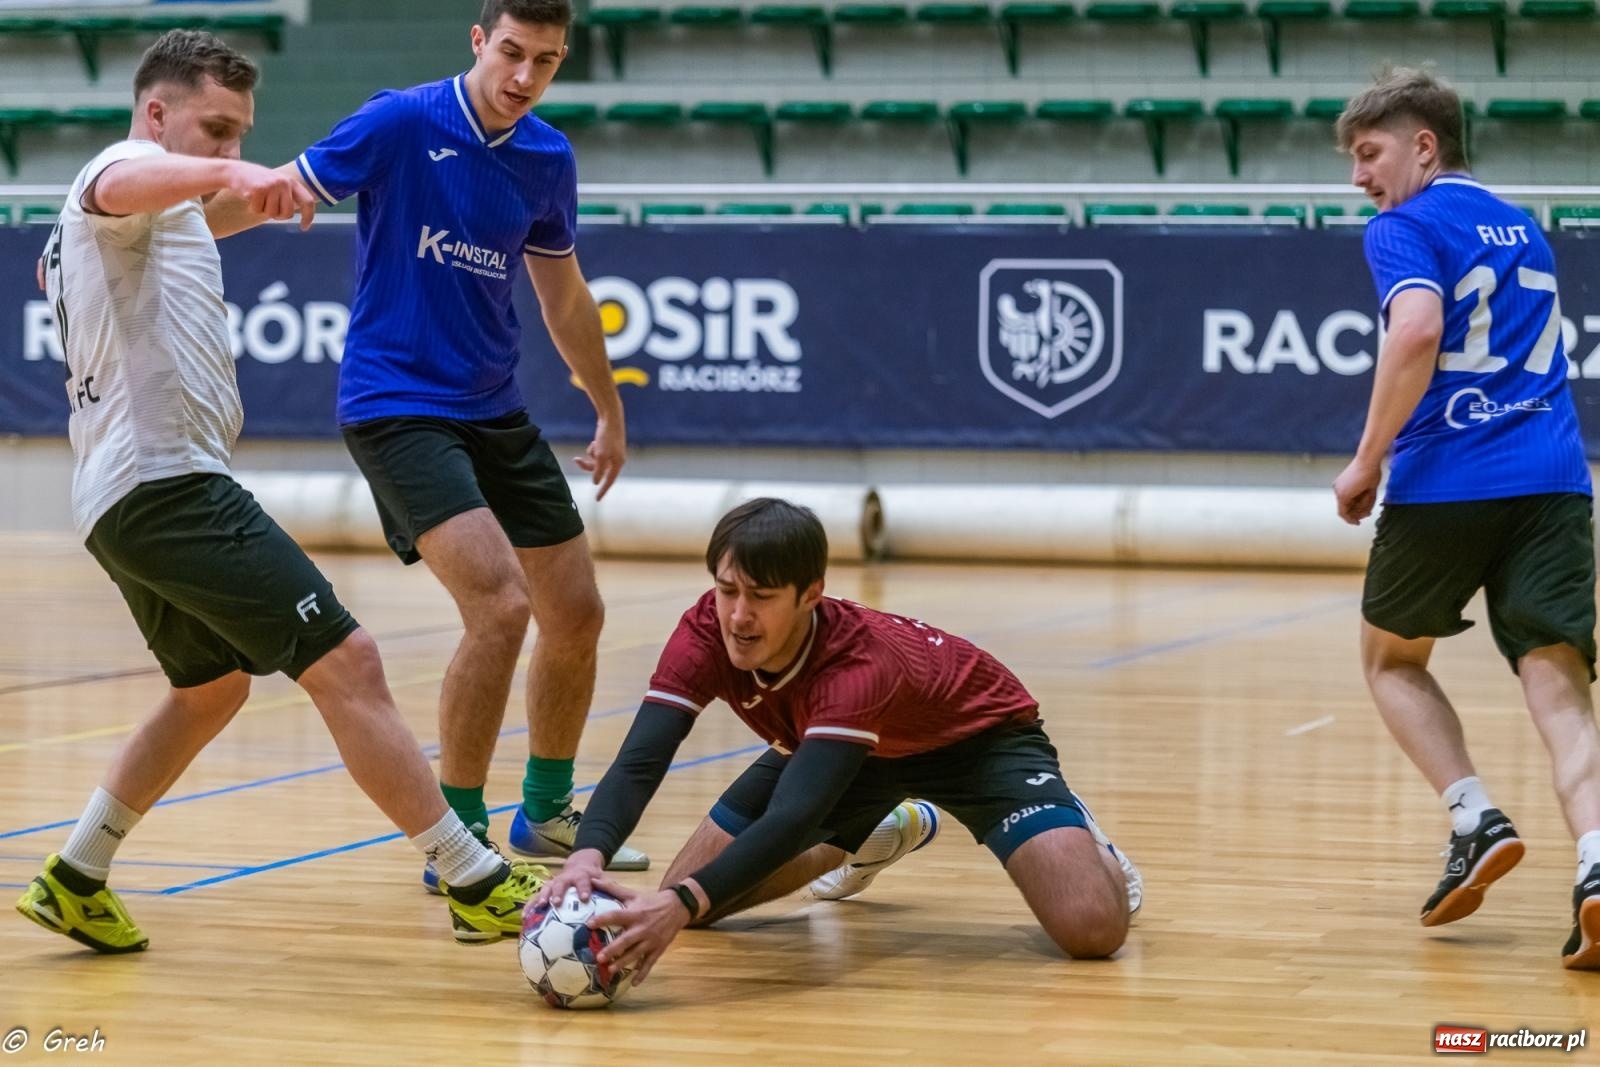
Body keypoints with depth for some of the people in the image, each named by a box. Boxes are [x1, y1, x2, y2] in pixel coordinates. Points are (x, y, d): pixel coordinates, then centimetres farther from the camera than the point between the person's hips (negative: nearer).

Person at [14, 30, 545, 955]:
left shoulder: (103, 223, 24)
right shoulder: (127, 170, -7)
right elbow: (130, 183, -33)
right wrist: (232, 176, -53)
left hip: (122, 497, 11)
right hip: (171, 484, -11)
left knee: (213, 687, 26)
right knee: (348, 664, -14)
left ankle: (76, 880, 27)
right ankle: (480, 885, -17)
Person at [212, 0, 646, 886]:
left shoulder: (547, 159, 5)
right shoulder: (402, 124, -12)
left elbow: (563, 297, 19)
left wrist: (609, 410, 26)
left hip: (494, 411, 7)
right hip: (396, 406, -7)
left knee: (576, 614, 10)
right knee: (499, 605, -21)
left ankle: (546, 813, 32)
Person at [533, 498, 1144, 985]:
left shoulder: (860, 663, -43)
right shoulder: (705, 635, -29)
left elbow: (794, 815, -54)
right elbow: (638, 764, -37)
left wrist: (681, 904, -69)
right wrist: (587, 856, -59)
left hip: (974, 737, -6)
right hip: (843, 744, 6)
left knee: (1091, 927, -28)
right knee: (687, 902, 0)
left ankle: (1074, 836, 13)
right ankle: (889, 833, 25)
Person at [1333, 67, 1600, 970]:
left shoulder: (1408, 227, -1)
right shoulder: (1522, 227, 22)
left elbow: (1419, 331, -19)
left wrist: (1368, 460, -12)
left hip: (1445, 483, -5)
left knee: (1393, 659, 19)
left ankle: (1476, 820, 0)